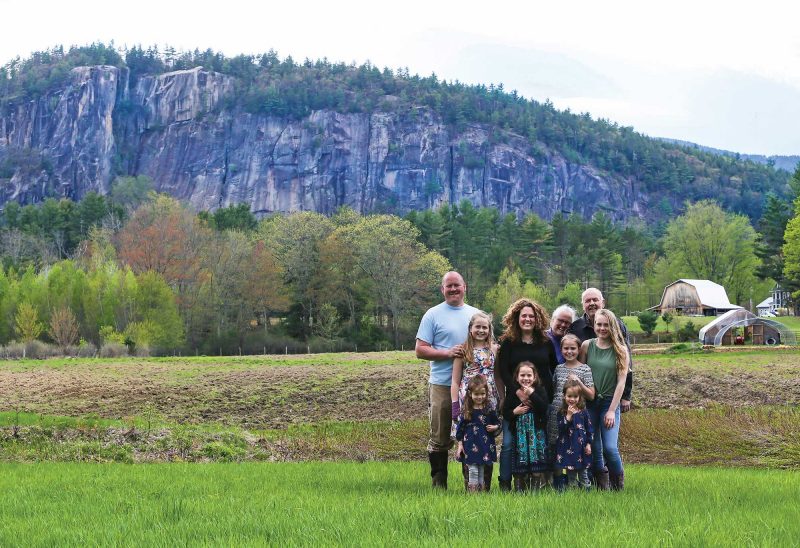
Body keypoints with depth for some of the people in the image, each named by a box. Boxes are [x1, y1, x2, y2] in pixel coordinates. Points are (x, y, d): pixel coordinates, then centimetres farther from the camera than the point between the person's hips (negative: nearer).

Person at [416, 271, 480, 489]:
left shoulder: (476, 314, 14)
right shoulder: (433, 315, 1)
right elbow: (420, 350, -4)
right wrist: (448, 353, -17)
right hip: (442, 385, -4)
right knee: (440, 438, -1)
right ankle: (438, 483, 7)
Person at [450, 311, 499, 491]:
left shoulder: (494, 350, 10)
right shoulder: (463, 350, 4)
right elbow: (455, 381, 4)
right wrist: (455, 405, -4)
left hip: (489, 402, 2)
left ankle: (486, 486, 8)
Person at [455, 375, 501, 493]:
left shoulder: (489, 410, 0)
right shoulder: (466, 412, -3)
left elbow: (498, 423, 12)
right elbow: (460, 429, 1)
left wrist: (495, 427, -10)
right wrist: (460, 444, -1)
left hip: (485, 445, 2)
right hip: (470, 446, -2)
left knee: (482, 472, 11)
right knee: (473, 471, -6)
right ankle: (472, 492, 0)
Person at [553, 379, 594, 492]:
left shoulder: (583, 412, 1)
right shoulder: (561, 413, -2)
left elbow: (590, 429, 5)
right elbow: (560, 429, -14)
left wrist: (589, 443, -1)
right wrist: (568, 416, -20)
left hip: (581, 448, 1)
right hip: (568, 448, -1)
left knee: (583, 474, 8)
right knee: (570, 475, 6)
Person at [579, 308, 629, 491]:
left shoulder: (620, 350, 0)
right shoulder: (587, 346, 4)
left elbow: (621, 382, -2)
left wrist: (612, 410, -8)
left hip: (610, 402, -2)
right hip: (589, 402, 2)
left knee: (610, 448, -13)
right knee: (594, 448, 2)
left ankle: (618, 486, 8)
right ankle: (601, 487, 15)